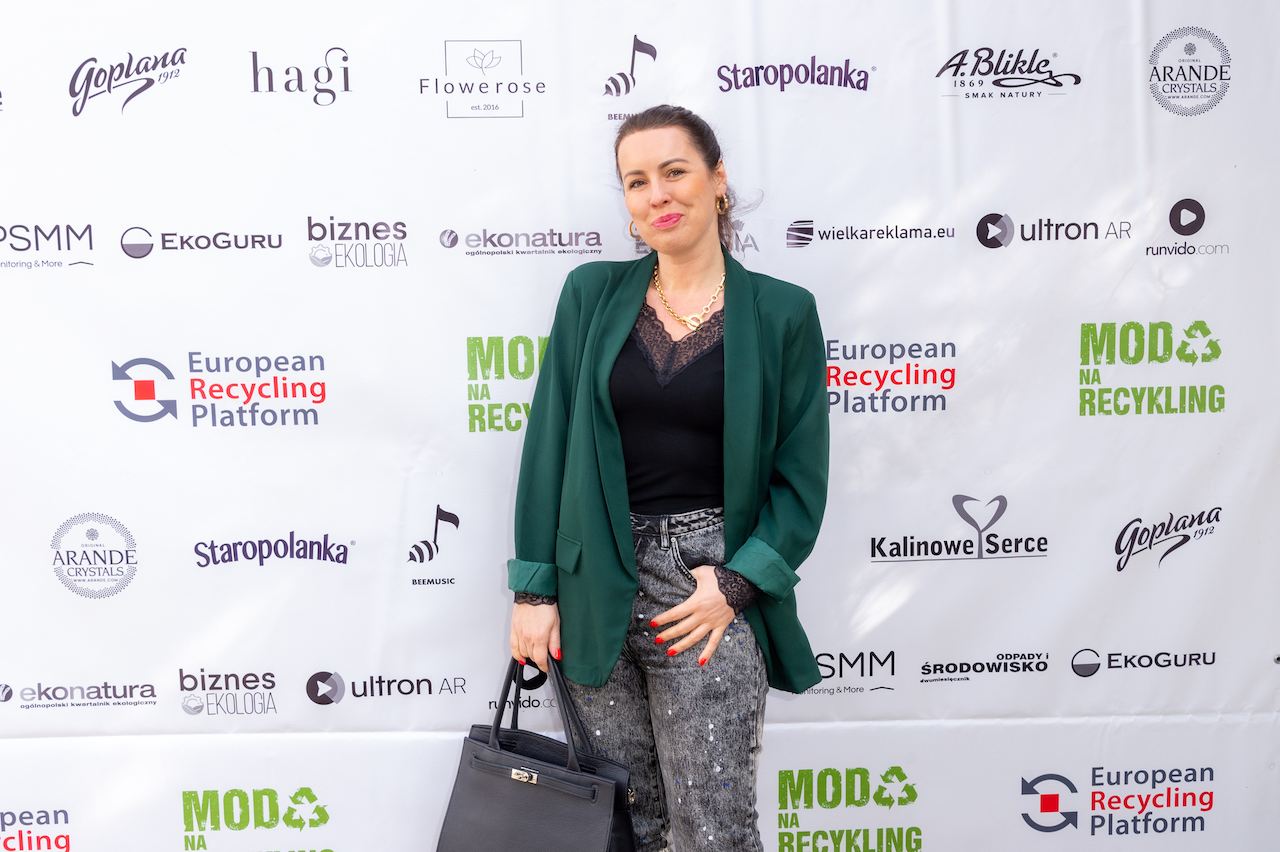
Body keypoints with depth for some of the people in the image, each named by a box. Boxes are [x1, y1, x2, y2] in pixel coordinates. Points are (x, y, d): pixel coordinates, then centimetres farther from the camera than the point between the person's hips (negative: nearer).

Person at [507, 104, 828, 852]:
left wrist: (734, 585, -10)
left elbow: (801, 479, 1)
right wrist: (535, 587, 0)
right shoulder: (592, 294, 5)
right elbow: (549, 445, 4)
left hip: (713, 586, -2)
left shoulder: (782, 313, 0)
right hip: (596, 586, 2)